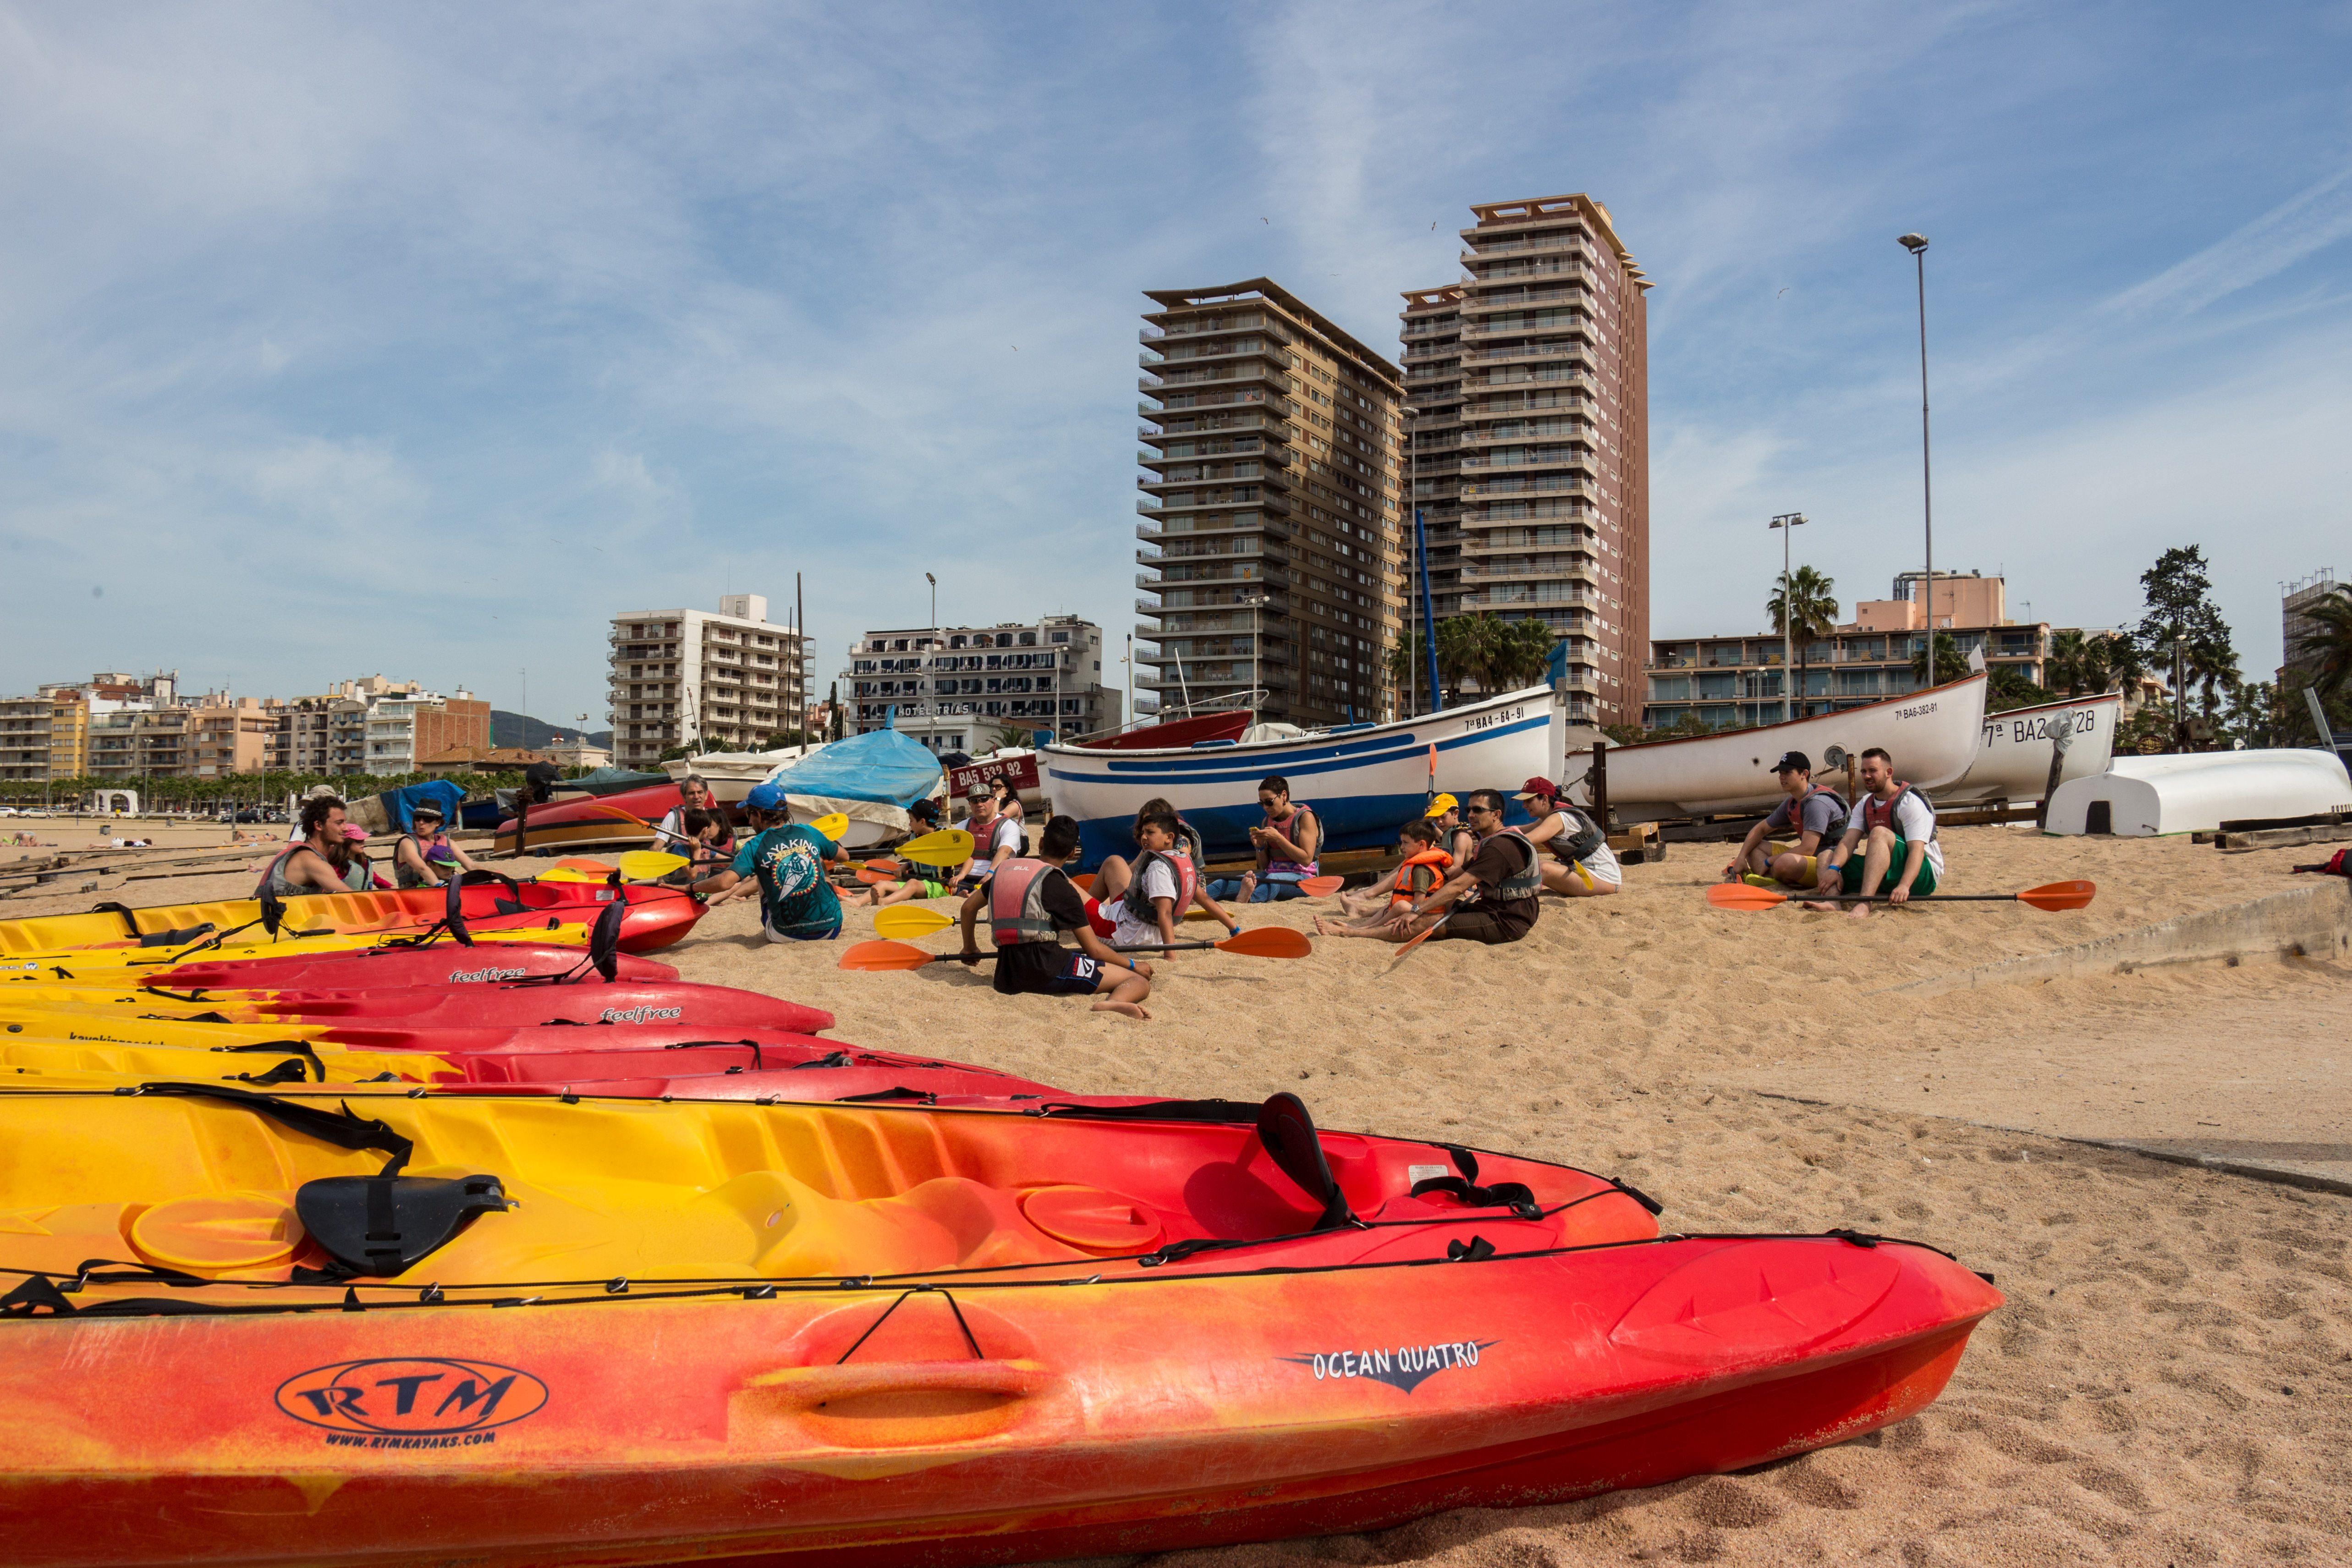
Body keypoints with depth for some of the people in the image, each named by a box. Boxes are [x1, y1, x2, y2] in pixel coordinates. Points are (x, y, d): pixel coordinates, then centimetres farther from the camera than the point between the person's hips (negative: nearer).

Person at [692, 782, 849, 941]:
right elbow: (844, 856, 19)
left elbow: (724, 882, -19)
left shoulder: (755, 847, -6)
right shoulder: (808, 832, 3)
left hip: (786, 936, -1)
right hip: (831, 929, 2)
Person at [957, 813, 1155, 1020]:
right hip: (1047, 970, -6)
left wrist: (970, 949, 43)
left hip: (1007, 979, 6)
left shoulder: (1005, 869, 16)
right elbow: (1094, 949, 0)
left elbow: (968, 908, 28)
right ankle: (1113, 1003, -40)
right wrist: (1133, 965, 14)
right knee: (1140, 982, -9)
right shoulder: (1060, 886, -1)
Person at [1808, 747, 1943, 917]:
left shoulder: (1910, 802, -11)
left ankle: (1863, 904, -49)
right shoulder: (1864, 805, 11)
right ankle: (1831, 902, -38)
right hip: (1888, 877, 7)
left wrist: (1904, 886, -39)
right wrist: (1833, 869, -25)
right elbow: (1849, 840, -4)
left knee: (1879, 833, -32)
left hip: (1924, 874, -7)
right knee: (1826, 857, -4)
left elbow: (1917, 850, -23)